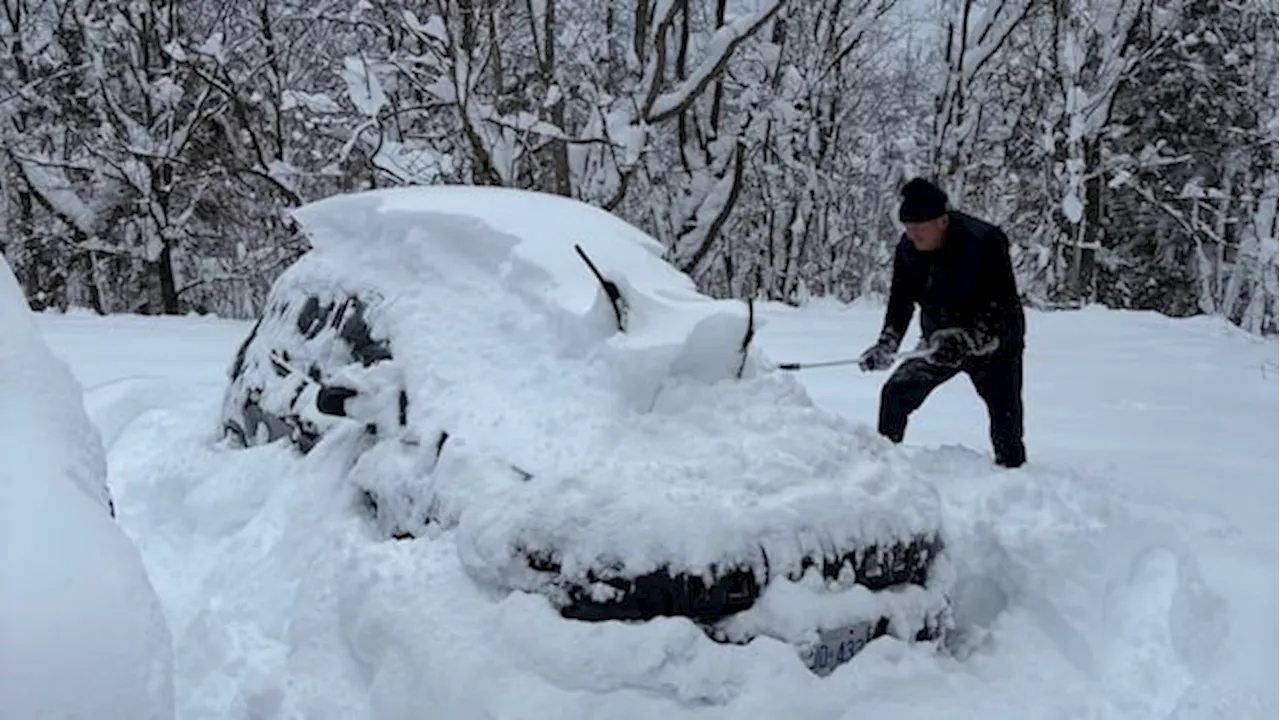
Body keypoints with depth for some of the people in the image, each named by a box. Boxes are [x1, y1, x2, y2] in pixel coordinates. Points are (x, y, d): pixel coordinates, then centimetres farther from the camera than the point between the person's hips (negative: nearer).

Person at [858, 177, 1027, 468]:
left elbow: (1003, 306, -27)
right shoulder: (908, 249, -9)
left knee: (1006, 426, -7)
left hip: (993, 347, -5)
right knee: (895, 394, -3)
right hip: (940, 345, 5)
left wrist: (966, 340, -37)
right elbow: (901, 300, -2)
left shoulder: (983, 241, -27)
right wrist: (886, 344, -17)